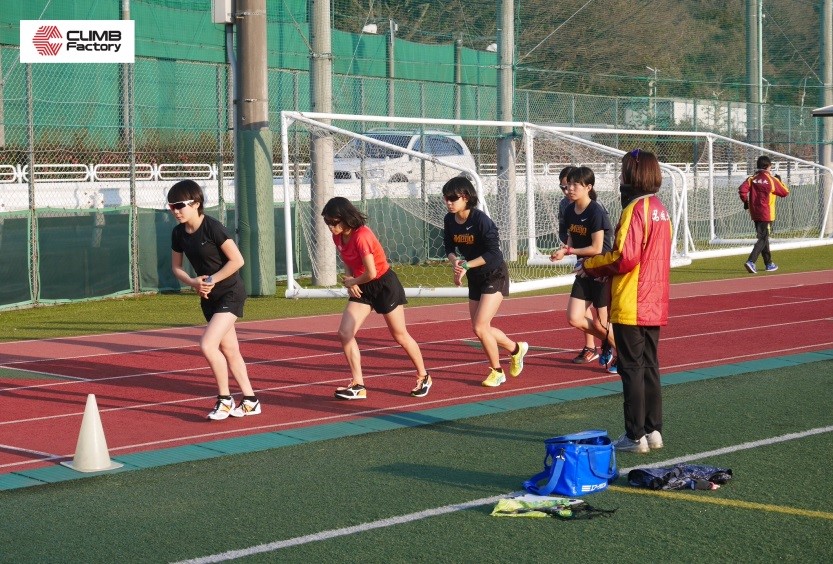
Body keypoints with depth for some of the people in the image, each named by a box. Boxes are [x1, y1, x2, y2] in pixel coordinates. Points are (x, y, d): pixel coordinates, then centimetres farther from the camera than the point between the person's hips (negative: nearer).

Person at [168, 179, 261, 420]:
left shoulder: (212, 227, -20)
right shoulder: (178, 233, 1)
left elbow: (237, 260, -21)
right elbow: (176, 267, 10)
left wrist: (212, 280, -19)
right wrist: (193, 282, -9)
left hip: (230, 292, -8)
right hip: (209, 296, 8)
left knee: (207, 345, -19)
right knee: (229, 350, 12)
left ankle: (225, 399, -3)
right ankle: (250, 401, 23)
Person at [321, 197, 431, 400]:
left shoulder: (361, 236, -28)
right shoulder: (338, 237, -2)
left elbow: (371, 273, -29)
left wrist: (352, 282, -11)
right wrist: (350, 280, -6)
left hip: (384, 285, -8)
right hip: (362, 288, 8)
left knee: (400, 335, 7)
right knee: (344, 333, -7)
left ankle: (423, 377, 27)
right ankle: (358, 385, 0)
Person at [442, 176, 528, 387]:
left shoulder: (481, 220, -24)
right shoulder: (449, 220, -4)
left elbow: (493, 253, -24)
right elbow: (449, 247, 5)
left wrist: (466, 265, -27)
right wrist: (455, 262, -17)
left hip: (494, 276, -8)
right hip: (475, 279, 8)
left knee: (480, 327, -14)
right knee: (480, 328, 11)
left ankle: (497, 371, 7)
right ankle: (516, 349, 34)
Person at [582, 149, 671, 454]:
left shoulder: (635, 210, -16)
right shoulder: (660, 209, 12)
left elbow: (624, 257, -23)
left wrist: (590, 265, -7)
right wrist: (604, 268, 15)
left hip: (631, 306, -9)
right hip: (655, 305, 9)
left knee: (632, 369, -2)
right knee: (649, 367, 14)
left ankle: (635, 436, 1)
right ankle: (653, 430, 19)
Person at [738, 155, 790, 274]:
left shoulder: (752, 179, 1)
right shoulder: (772, 180, -6)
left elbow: (742, 190, -13)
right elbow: (785, 193, 4)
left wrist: (746, 201, 3)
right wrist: (780, 181, 18)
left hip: (755, 213, 5)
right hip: (766, 214, -5)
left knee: (763, 237, 17)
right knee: (763, 239, -5)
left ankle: (768, 263, 27)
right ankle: (751, 261, -24)